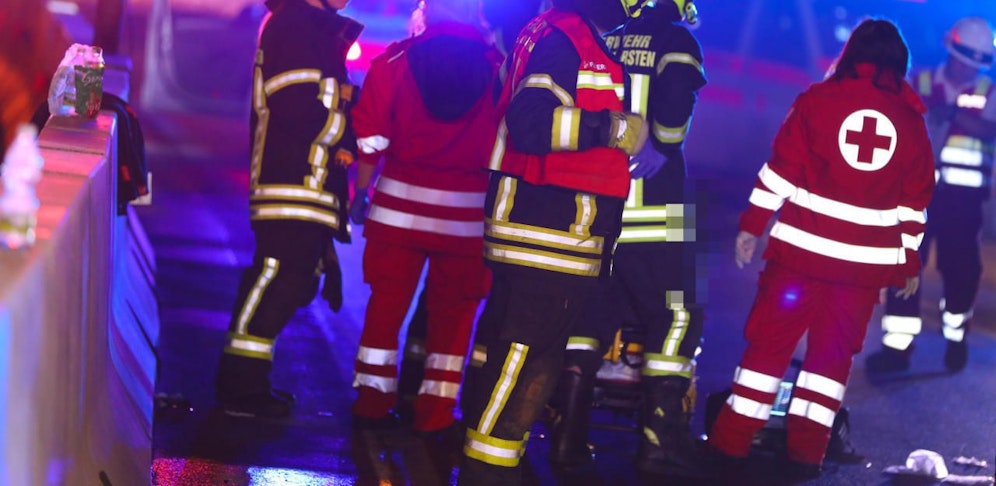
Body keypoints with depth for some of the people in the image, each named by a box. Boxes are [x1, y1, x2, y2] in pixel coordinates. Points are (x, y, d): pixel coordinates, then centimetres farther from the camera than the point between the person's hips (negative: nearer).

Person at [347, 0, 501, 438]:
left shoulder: (396, 59, -4)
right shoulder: (496, 66, -4)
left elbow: (371, 138, -3)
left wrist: (360, 192, 7)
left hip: (401, 202, 0)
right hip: (467, 210, 0)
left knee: (387, 302, 12)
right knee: (453, 312, 10)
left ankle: (372, 399, 14)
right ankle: (435, 411, 10)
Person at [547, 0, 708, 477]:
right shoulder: (674, 41, -3)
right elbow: (674, 100, -20)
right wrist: (662, 147, -6)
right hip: (652, 213, -5)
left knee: (587, 314, 13)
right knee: (675, 318, 4)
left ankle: (568, 434, 7)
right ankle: (661, 439, -1)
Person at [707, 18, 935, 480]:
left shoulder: (818, 99, -1)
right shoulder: (912, 121, 7)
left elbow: (781, 169, -4)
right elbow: (914, 203, 12)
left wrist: (752, 225, 1)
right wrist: (909, 262, 21)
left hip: (803, 247, -2)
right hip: (867, 260, 2)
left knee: (770, 341, 3)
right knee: (832, 352, 10)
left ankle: (730, 442, 4)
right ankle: (806, 451, 7)